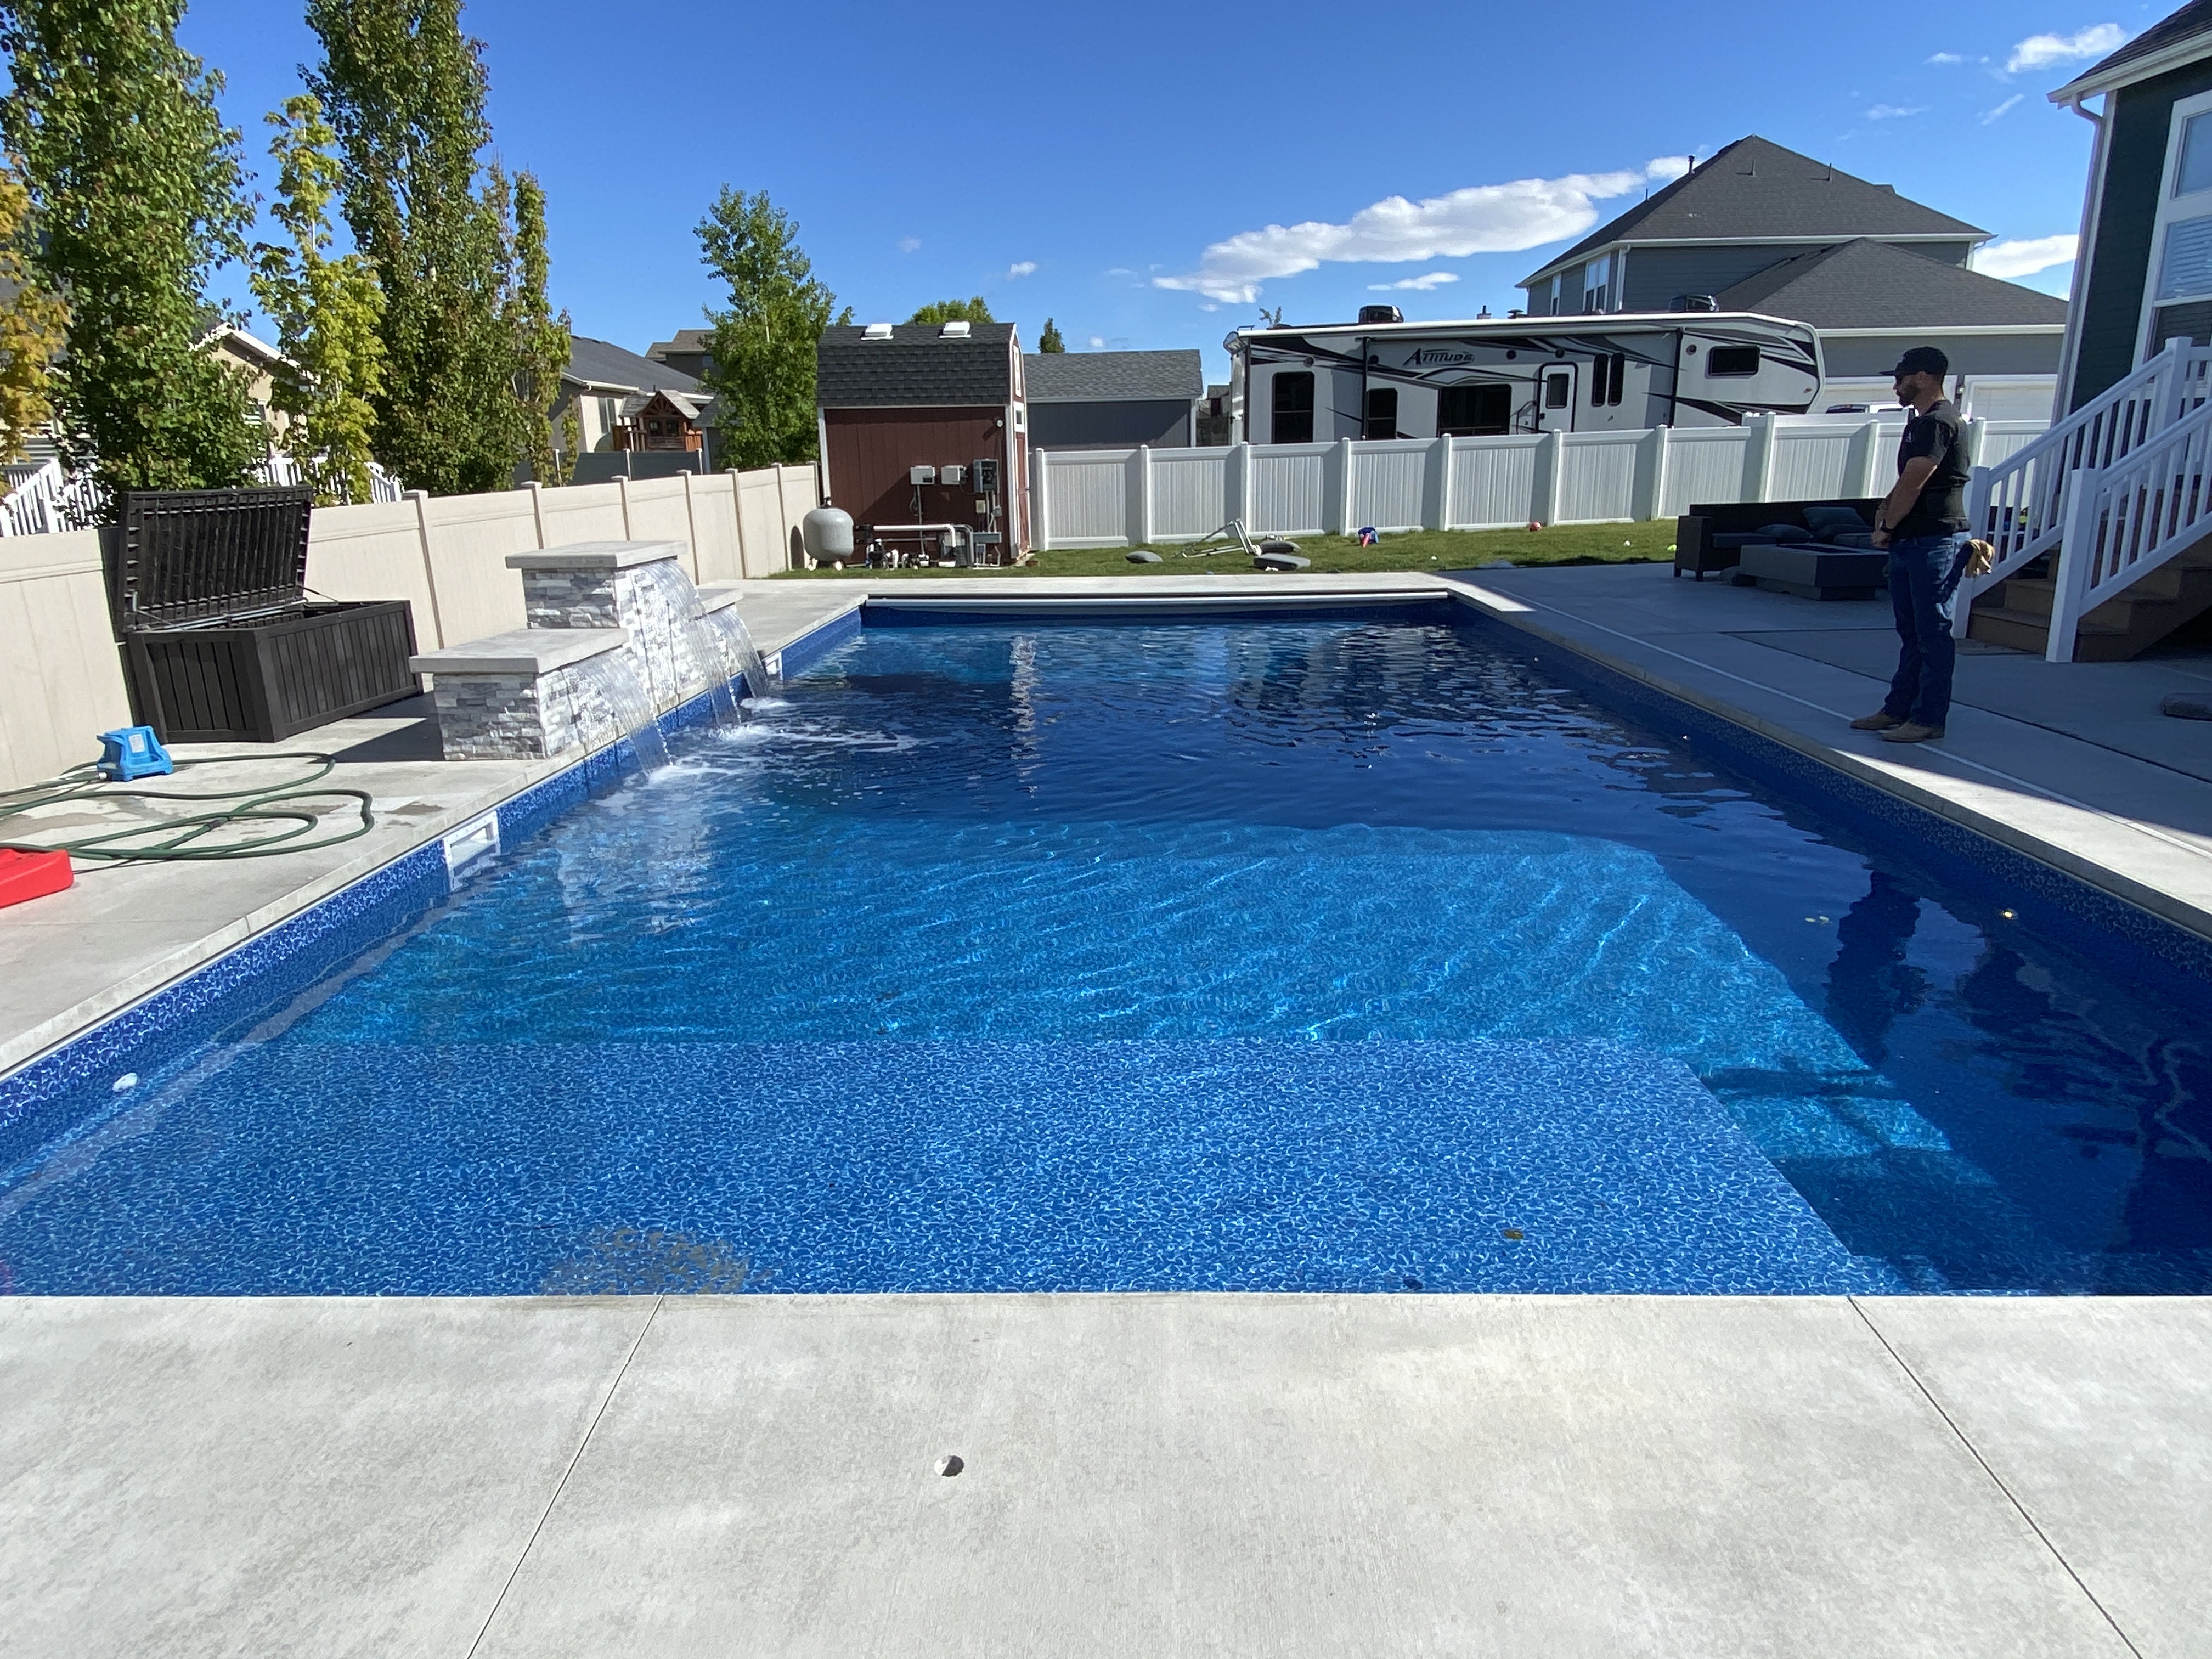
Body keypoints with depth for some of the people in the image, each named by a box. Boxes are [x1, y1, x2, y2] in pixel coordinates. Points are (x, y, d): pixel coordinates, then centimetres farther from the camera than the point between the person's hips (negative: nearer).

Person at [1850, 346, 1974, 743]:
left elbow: (1913, 485, -18)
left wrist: (1886, 527, -6)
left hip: (1936, 540, -11)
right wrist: (1886, 508, 4)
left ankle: (1929, 719, -2)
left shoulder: (1938, 422, -15)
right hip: (1910, 541, 11)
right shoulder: (1922, 421, 19)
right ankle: (1899, 709, 22)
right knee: (1911, 632, 15)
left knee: (1933, 633, -6)